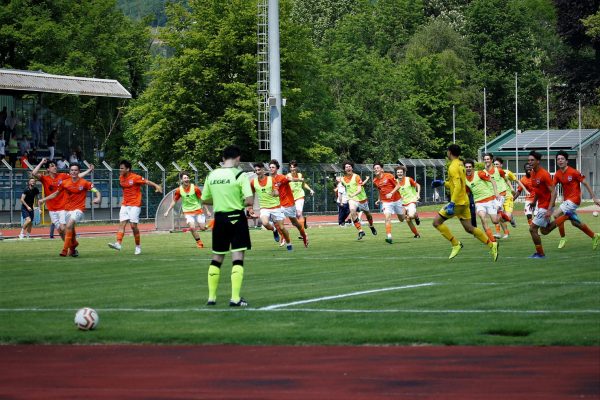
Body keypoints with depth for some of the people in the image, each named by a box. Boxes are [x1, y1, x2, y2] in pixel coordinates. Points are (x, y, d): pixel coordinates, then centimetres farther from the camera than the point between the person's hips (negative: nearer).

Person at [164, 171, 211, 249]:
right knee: (192, 227, -18)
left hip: (198, 210, -1)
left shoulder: (195, 188, -11)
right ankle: (199, 242, 1)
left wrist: (207, 211, -5)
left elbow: (202, 200, -4)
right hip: (188, 212, 1)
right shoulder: (179, 190, -6)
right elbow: (174, 201, 6)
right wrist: (167, 211, 3)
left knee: (203, 228, -1)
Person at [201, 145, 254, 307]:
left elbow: (205, 199, 12)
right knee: (237, 258, -3)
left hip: (219, 218, 5)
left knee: (216, 258, 16)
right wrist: (245, 204, 5)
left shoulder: (212, 175, 4)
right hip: (236, 218, -4)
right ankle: (235, 298, -10)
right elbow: (249, 200, -17)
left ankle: (211, 297, 18)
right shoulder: (240, 175, -10)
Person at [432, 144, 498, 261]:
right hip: (464, 202, 9)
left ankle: (455, 244, -4)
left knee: (436, 221, -5)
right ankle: (491, 245, 8)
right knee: (469, 228, 12)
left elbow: (457, 186, -23)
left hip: (458, 202, -9)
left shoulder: (453, 167, -14)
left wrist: (452, 203, -27)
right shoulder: (461, 165, 15)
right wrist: (443, 183, 19)